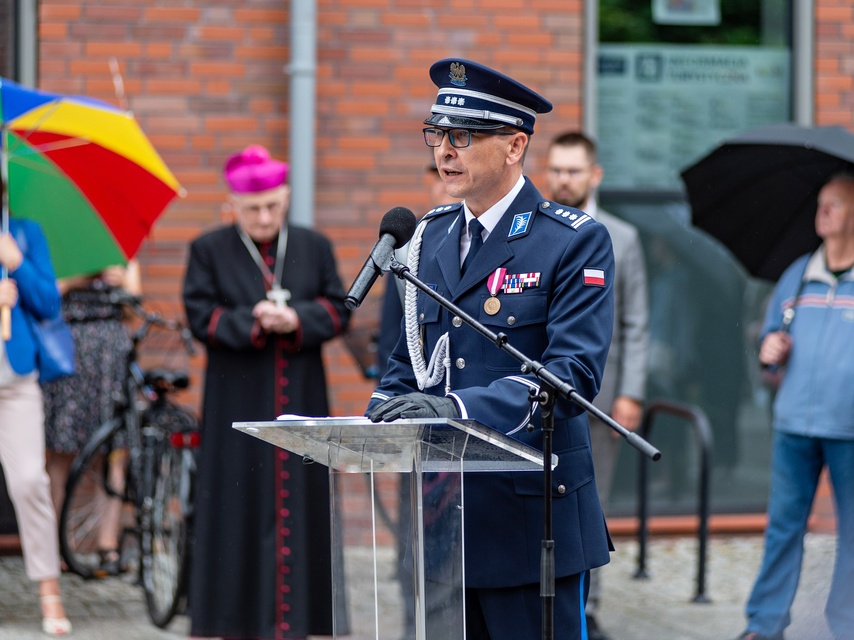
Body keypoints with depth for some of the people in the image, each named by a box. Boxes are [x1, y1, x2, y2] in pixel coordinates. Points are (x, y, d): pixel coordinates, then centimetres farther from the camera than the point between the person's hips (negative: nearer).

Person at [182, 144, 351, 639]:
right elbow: (200, 315, -3)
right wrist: (252, 321, -17)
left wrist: (298, 319, -14)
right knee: (241, 501, -3)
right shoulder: (209, 251, 3)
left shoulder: (314, 247, 8)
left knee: (299, 501, 1)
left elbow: (338, 310, 5)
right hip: (237, 402, -2)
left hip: (300, 399, 2)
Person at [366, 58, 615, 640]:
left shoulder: (575, 241, -7)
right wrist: (378, 423, -2)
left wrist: (460, 408, -30)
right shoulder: (431, 237, 13)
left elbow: (574, 372, -18)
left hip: (531, 520, -6)